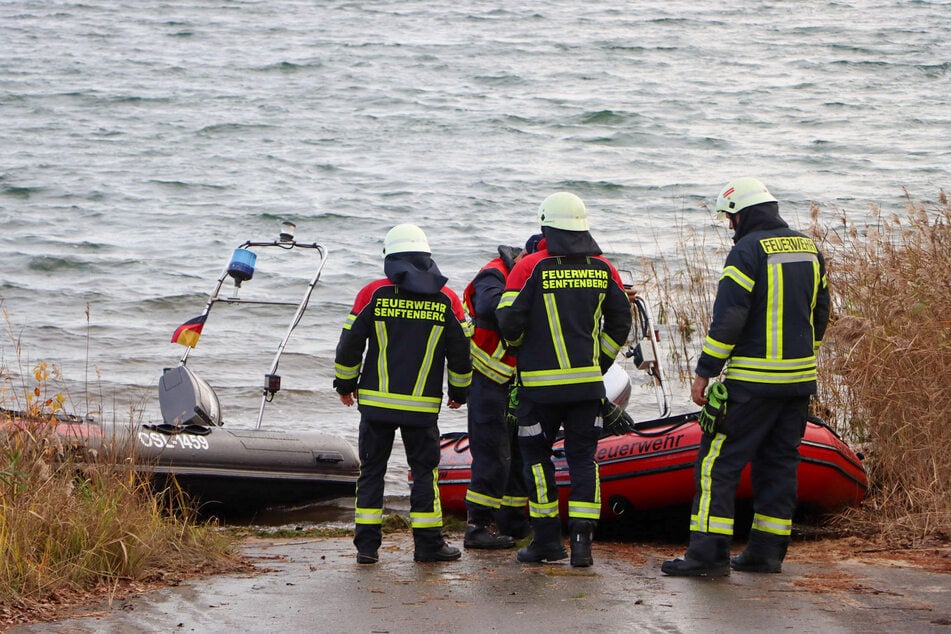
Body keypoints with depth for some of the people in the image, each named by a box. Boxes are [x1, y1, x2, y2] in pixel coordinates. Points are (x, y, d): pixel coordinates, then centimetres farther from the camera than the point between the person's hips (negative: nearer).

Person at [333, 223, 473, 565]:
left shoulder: (373, 293, -2)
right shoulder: (446, 299, 1)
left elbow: (350, 343, 0)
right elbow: (460, 351, 6)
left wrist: (345, 384, 15)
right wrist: (459, 392, 21)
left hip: (376, 401, 0)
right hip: (423, 406, 0)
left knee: (372, 470, 7)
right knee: (424, 470, 9)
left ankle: (367, 544, 5)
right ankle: (428, 542, 9)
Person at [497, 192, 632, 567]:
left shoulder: (531, 268, -9)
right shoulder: (602, 269, 4)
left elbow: (508, 321, -9)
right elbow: (621, 319, 9)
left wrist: (518, 348, 13)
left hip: (540, 382, -3)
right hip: (588, 382, 3)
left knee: (535, 453, 10)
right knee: (583, 456, 9)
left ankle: (547, 538, 9)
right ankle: (582, 540, -1)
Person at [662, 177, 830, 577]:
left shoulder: (748, 251, -12)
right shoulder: (809, 250, 12)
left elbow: (727, 318, -16)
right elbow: (820, 313, 19)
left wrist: (704, 372, -11)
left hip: (753, 380, -7)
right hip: (800, 379, 8)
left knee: (720, 462, -4)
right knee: (778, 463, 13)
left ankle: (708, 553, -8)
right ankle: (767, 551, 14)